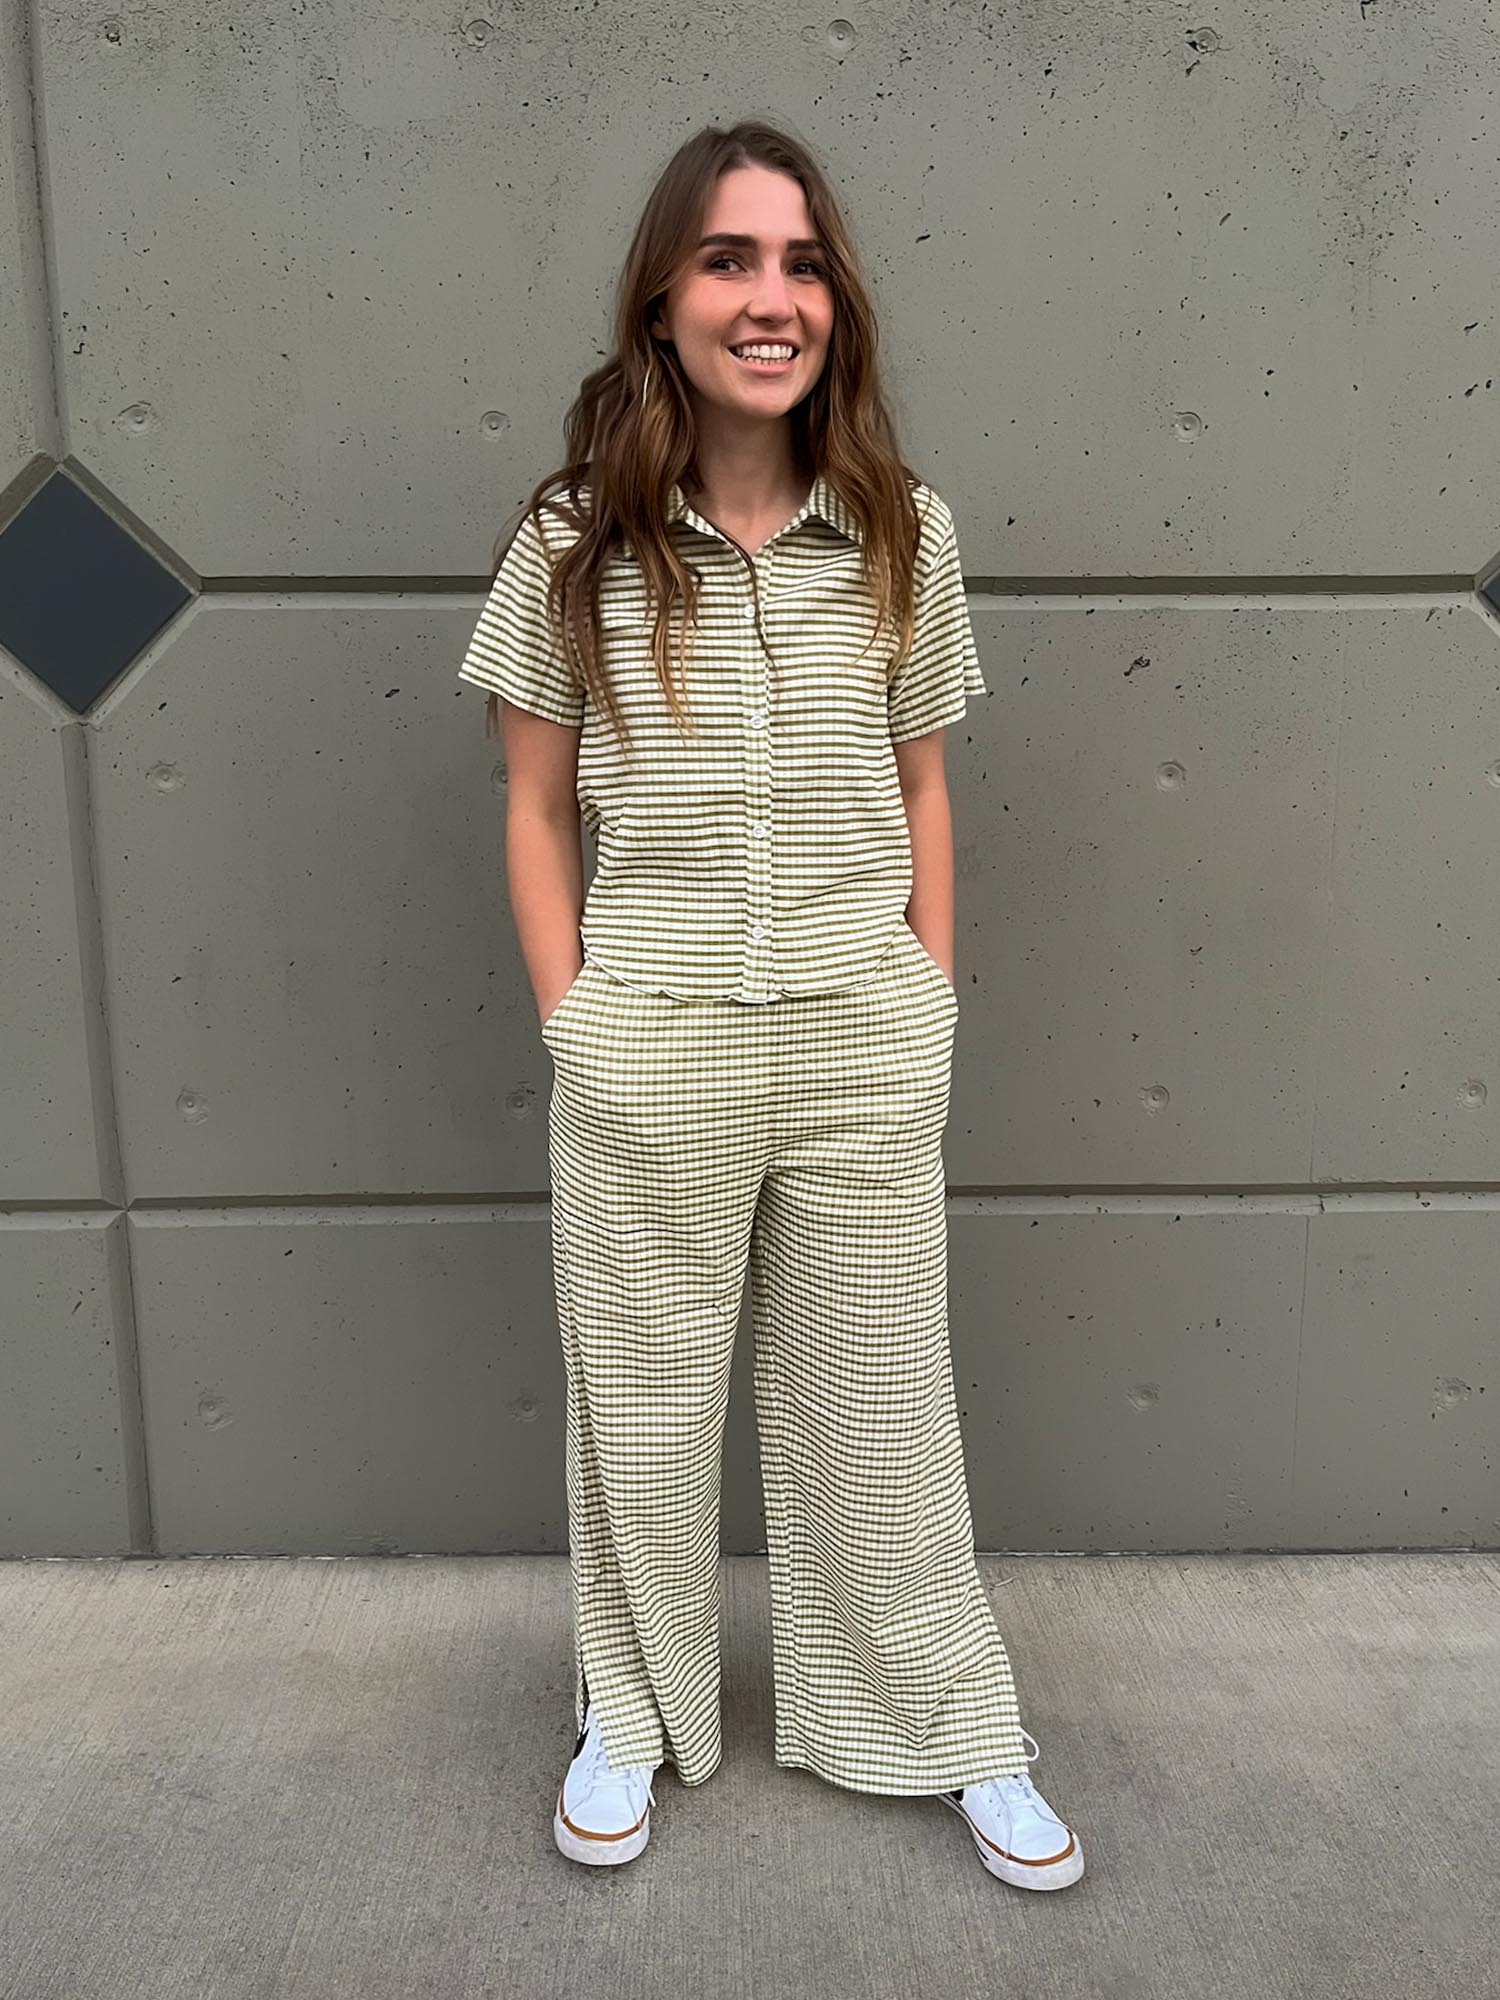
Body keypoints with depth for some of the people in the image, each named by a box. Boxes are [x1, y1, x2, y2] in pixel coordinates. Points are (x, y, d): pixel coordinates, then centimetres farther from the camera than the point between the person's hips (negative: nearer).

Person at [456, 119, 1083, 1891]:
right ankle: (630, 1712, 39)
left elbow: (921, 793, 7)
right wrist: (573, 1025, -4)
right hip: (647, 1049, 0)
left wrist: (929, 1008, 3)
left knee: (878, 1402, 14)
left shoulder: (904, 533, 1)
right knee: (641, 1398, 15)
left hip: (866, 1047, 1)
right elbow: (535, 810, 2)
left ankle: (951, 1729, 36)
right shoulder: (574, 544, -3)